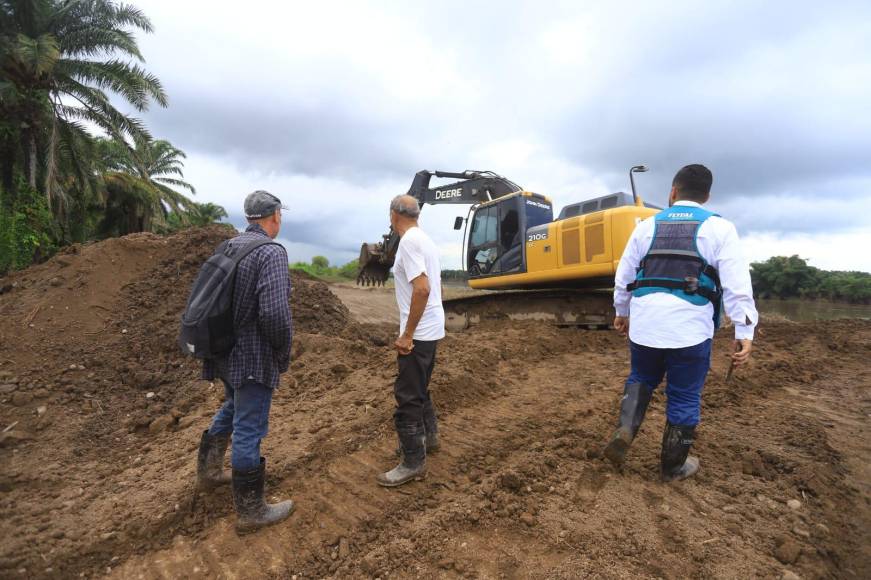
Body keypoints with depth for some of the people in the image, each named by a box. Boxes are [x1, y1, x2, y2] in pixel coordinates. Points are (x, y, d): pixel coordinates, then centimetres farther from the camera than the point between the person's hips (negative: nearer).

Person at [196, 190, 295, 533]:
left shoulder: (228, 247, 7)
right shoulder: (271, 252, -19)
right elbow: (275, 312, -28)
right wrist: (284, 355, -12)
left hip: (224, 350, 9)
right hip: (254, 356, -8)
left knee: (232, 408, 30)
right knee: (249, 430, 2)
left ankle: (209, 471, 46)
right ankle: (250, 511, 17)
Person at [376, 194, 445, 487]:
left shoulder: (409, 241, -18)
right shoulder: (425, 240, 12)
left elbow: (422, 288, -27)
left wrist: (407, 334, -21)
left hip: (418, 332, -10)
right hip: (431, 328, 10)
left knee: (407, 396, -2)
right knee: (418, 388, 23)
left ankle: (413, 462, 8)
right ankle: (428, 436, 37)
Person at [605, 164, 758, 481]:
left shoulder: (646, 226, 9)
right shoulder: (719, 228, 0)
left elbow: (623, 276, 14)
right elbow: (737, 284, -7)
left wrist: (622, 312, 26)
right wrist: (745, 332, -3)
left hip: (644, 324, 3)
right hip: (690, 328, -2)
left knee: (641, 380, 25)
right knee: (684, 398, 12)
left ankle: (623, 433, 5)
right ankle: (673, 466, 26)